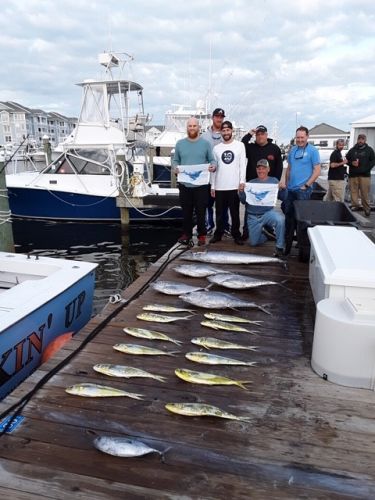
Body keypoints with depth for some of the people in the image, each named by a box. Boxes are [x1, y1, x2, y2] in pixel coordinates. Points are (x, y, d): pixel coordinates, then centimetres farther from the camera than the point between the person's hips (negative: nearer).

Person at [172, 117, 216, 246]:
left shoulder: (205, 143, 2)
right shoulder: (180, 143, 6)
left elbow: (211, 160, 5)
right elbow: (175, 160, 11)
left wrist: (213, 166, -17)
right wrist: (175, 167, -11)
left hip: (201, 184, -1)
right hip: (184, 184, 2)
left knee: (201, 211, 4)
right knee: (186, 211, 9)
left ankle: (202, 235, 16)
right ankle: (186, 233, 21)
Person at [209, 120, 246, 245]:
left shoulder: (240, 145, 4)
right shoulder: (216, 148, 10)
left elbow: (242, 164, 0)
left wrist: (242, 181, -10)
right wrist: (212, 186, 6)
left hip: (234, 186, -2)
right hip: (219, 186, 2)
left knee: (235, 213, 5)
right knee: (220, 213, 9)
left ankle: (236, 235, 13)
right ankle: (218, 234, 19)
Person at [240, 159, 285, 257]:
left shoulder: (274, 181, 5)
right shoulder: (251, 183, 10)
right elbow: (243, 201, 4)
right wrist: (241, 191, -14)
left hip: (268, 212, -2)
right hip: (253, 216, 3)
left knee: (280, 219, -35)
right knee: (253, 242, 5)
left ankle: (279, 247, -19)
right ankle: (266, 233, 37)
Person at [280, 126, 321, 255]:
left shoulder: (312, 151, -6)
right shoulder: (292, 150, 10)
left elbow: (317, 171, -9)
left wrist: (306, 185, -13)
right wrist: (286, 183, 12)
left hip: (303, 190, -6)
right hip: (290, 189, 6)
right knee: (288, 214, 10)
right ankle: (287, 242, 23)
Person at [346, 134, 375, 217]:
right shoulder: (352, 150, 14)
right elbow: (347, 160, 15)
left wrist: (367, 169, -10)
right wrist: (351, 163, -7)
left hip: (365, 175, -2)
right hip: (353, 175, 2)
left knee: (365, 193, -4)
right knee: (353, 191, -3)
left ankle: (367, 208, 3)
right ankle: (355, 206, 2)